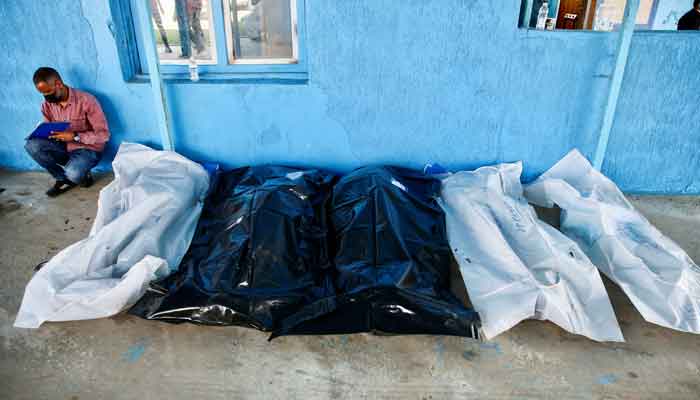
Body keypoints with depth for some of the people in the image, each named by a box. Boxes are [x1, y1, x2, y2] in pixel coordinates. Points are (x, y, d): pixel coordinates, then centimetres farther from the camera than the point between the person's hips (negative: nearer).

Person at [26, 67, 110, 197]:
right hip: (63, 147, 6)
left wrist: (74, 137, -28)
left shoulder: (86, 100, -19)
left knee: (73, 174, -35)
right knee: (32, 145, -21)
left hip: (88, 149, -6)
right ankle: (62, 178, -2)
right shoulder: (47, 105, -1)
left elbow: (103, 135, -19)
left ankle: (82, 175, 5)